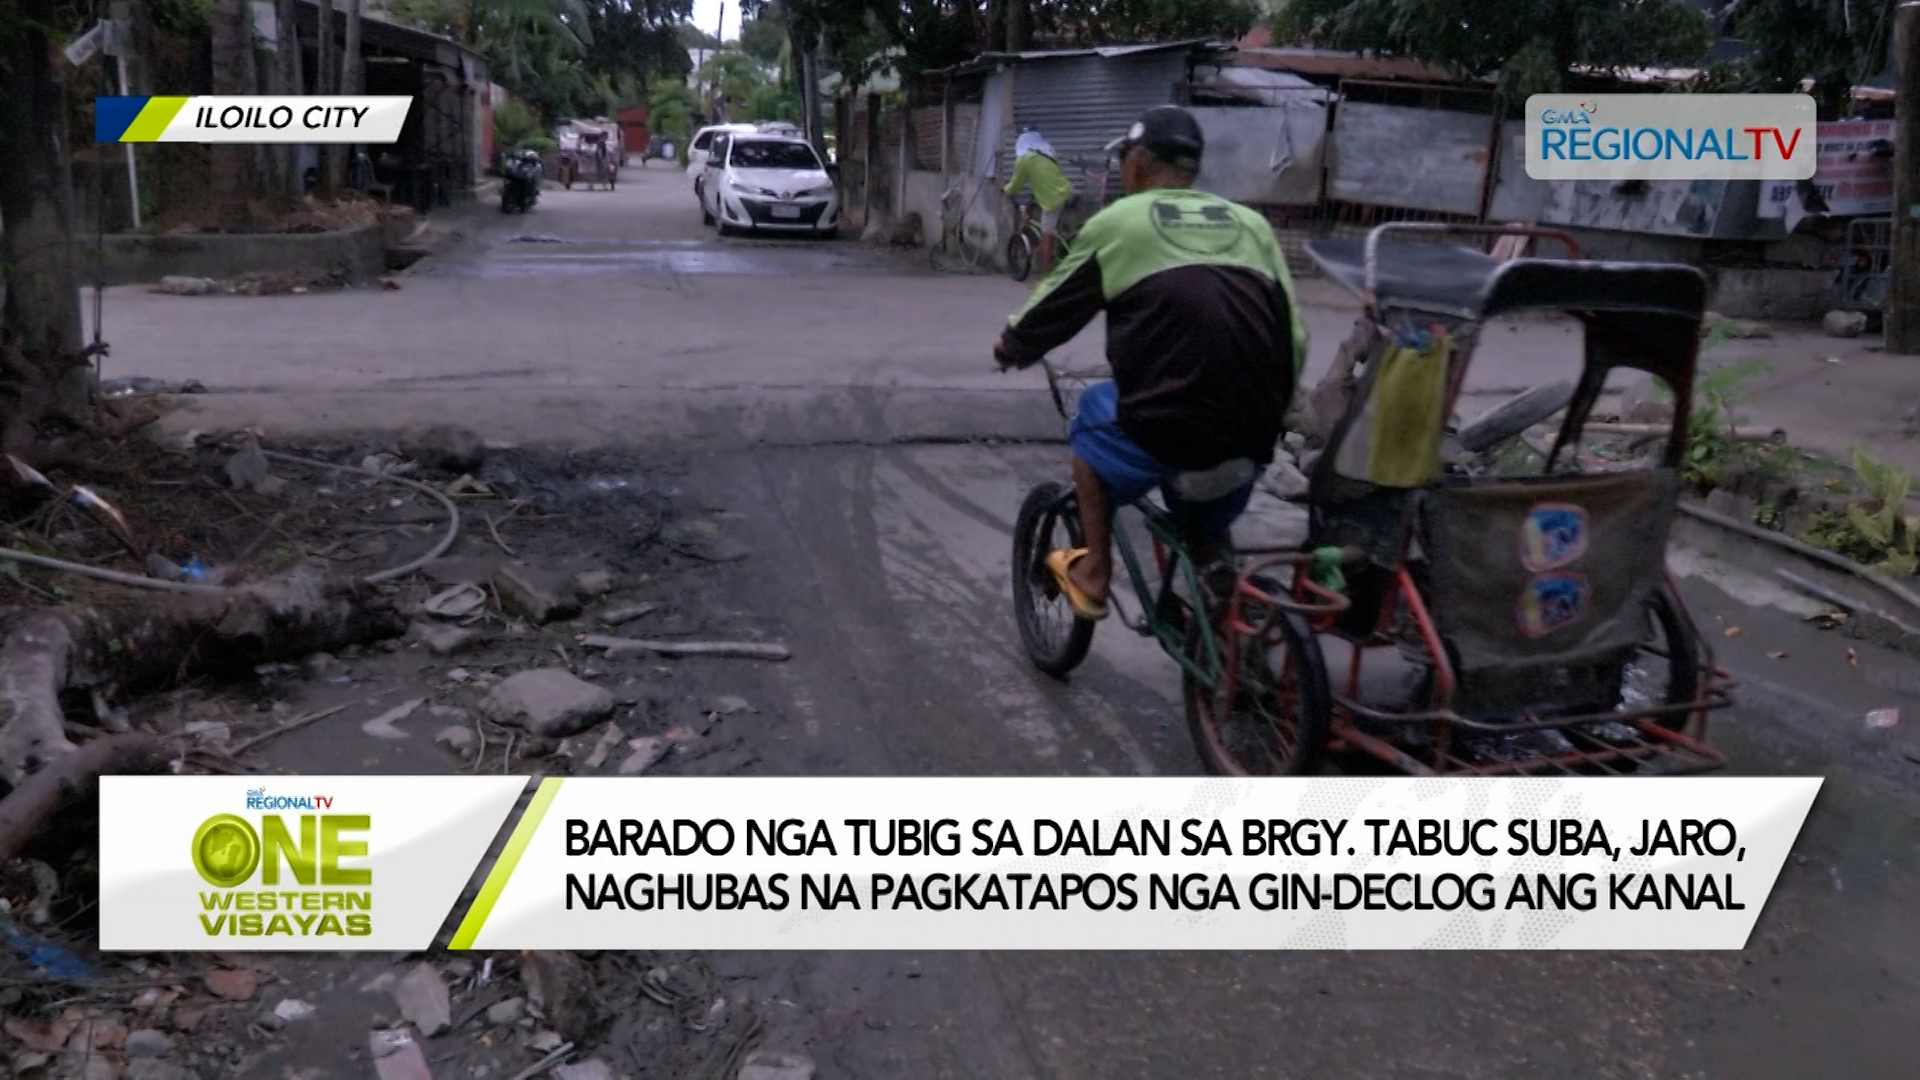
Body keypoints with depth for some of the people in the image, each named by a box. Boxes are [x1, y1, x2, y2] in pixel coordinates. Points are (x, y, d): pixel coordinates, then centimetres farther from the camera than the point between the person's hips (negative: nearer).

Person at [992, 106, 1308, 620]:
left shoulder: (1119, 222, 5)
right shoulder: (1251, 224, 14)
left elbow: (1050, 310, 15)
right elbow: (1294, 337, 11)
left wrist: (1010, 347, 37)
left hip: (1162, 433, -3)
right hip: (1249, 444, 4)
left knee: (1095, 410, 27)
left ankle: (1093, 575, 27)